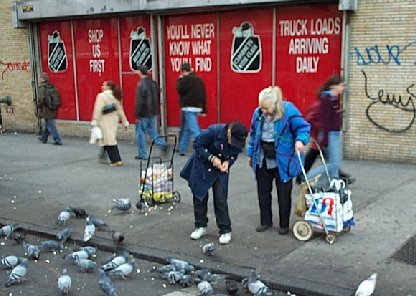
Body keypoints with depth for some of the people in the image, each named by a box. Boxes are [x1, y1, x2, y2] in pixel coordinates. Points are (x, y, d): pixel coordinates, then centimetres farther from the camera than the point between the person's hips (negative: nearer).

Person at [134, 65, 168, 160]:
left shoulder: (141, 84, -17)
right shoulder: (154, 83, 7)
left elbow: (139, 101, -19)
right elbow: (157, 98, 14)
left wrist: (137, 115, -14)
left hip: (144, 113, -7)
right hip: (153, 113, 7)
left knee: (140, 133, 5)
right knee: (152, 131, 19)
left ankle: (142, 154, 10)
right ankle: (162, 143, -2)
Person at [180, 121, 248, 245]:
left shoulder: (239, 140, -19)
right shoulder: (214, 130, -31)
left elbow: (235, 154, -1)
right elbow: (197, 144, -21)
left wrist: (228, 162, -22)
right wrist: (212, 158, -29)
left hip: (221, 169, 1)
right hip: (202, 166, -1)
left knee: (221, 199, -5)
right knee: (199, 196, 8)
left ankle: (225, 231, 6)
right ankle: (201, 226, 25)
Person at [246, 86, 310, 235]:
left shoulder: (288, 111, -17)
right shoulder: (258, 113, -2)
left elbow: (303, 127, -13)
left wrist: (300, 140, -33)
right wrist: (251, 154, 14)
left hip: (282, 161, -4)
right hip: (262, 160, 5)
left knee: (283, 194, 7)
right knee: (263, 192, 14)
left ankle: (284, 224, 23)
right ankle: (265, 221, 31)